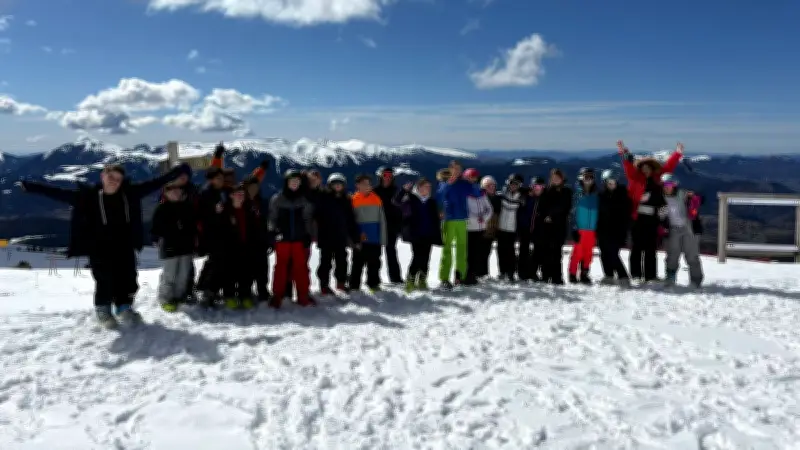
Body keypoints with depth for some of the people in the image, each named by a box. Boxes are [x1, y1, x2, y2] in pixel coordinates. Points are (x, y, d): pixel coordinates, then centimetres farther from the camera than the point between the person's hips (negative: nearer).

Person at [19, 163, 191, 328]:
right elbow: (59, 193, -5)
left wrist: (180, 170, -2)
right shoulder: (88, 195, -5)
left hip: (124, 247, 3)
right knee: (105, 280, -6)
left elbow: (155, 183, -1)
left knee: (128, 278, 8)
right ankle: (103, 309, 21)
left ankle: (124, 308, 31)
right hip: (100, 248, -3)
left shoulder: (130, 193, -1)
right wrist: (30, 186, -10)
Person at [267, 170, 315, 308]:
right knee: (281, 267, 0)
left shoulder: (305, 200, 9)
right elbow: (271, 219, 6)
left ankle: (303, 297, 8)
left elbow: (309, 220, 12)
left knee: (301, 267, 0)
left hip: (300, 239, 1)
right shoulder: (277, 199, 4)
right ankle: (277, 297, 7)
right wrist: (273, 233, -4)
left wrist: (309, 236, 4)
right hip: (282, 239, -1)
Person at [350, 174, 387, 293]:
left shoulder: (376, 199, 4)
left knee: (374, 263, 11)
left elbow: (382, 219, 5)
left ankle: (374, 284, 23)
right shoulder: (354, 200, -6)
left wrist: (382, 237, 2)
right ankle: (354, 286, 13)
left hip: (375, 239, 3)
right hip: (360, 240, -3)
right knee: (358, 263, 5)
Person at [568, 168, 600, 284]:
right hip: (579, 229, -4)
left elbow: (597, 213, 13)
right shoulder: (578, 193, -3)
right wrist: (574, 228, -11)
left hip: (591, 230, 4)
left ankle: (584, 274, 19)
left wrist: (597, 230, 10)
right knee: (577, 252, -4)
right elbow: (573, 211, -5)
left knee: (589, 253, 7)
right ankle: (573, 274, 7)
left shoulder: (595, 195, 9)